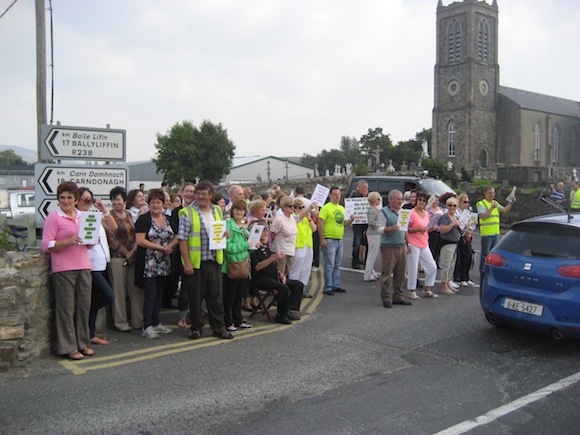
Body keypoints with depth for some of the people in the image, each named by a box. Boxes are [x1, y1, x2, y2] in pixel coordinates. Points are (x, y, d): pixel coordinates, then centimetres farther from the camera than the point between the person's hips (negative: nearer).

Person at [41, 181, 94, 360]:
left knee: (84, 306, 9)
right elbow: (47, 245, -9)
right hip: (63, 270, -5)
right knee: (66, 308, 0)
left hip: (84, 267, 6)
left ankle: (82, 344, 21)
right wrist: (69, 241, -21)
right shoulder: (53, 217, -3)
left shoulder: (82, 216, 14)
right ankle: (68, 347, 9)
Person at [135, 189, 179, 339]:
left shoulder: (168, 219, 12)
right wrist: (161, 247, -16)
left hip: (164, 264, 6)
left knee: (159, 294, 12)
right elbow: (140, 241, -16)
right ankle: (147, 327, -1)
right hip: (148, 264, -6)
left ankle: (156, 323, 22)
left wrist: (170, 246, -9)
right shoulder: (144, 219, -7)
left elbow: (176, 237, 14)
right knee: (151, 294, -7)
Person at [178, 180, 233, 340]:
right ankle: (196, 327, 21)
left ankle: (219, 328, 19)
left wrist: (224, 234, -2)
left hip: (214, 261, 4)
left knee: (216, 295, 9)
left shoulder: (217, 211, 10)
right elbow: (182, 239, -10)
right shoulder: (187, 213, -7)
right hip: (195, 262, -4)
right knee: (195, 297, 7)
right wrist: (187, 262, -15)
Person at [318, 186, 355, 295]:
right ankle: (328, 287, 4)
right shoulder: (326, 208, -10)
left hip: (339, 240, 7)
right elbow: (320, 224, -14)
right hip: (329, 241, -7)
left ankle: (336, 286, 23)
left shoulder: (342, 208, 14)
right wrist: (322, 240, -19)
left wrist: (351, 220, -1)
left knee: (337, 265, 14)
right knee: (329, 266, -3)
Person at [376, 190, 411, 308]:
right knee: (387, 274, -3)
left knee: (400, 274, 9)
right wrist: (391, 229, -31)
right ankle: (386, 298, 5)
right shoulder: (384, 212, -6)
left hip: (401, 246, 7)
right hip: (389, 248, -6)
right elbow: (380, 229, -15)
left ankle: (398, 297, 18)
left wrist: (406, 244, 15)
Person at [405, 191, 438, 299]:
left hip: (424, 245, 7)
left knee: (432, 267, 9)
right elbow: (406, 230, -11)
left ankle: (427, 290, 22)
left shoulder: (427, 214, 12)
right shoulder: (411, 213, -9)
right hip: (414, 245, -7)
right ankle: (412, 291, 11)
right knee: (413, 268, -2)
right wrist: (417, 229, -23)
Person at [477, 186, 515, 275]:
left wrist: (511, 203, -5)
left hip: (496, 233, 7)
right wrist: (492, 208, -25)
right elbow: (483, 216, -18)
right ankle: (483, 273, 5)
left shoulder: (496, 203, 17)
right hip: (486, 233, -7)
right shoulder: (481, 204, -5)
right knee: (485, 254, -2)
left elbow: (505, 210, 9)